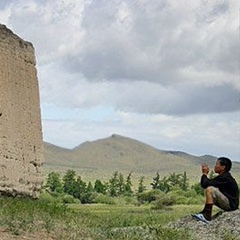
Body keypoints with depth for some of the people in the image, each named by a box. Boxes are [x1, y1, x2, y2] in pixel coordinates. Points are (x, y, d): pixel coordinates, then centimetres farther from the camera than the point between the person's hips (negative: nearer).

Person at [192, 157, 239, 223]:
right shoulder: (223, 176, 14)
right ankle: (203, 213, 12)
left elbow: (205, 184, -22)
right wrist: (205, 174, 6)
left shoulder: (225, 178, -17)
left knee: (210, 189, -24)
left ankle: (207, 217, -25)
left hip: (231, 204, -11)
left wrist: (204, 173, -7)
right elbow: (203, 184, 17)